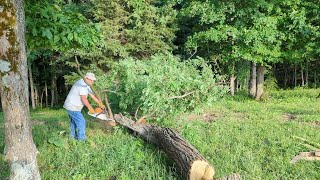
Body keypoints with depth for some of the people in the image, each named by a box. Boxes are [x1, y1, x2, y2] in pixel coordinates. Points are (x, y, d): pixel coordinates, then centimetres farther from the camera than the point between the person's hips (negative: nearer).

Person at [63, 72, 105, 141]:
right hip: (72, 107, -11)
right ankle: (81, 139, -7)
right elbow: (83, 98, -27)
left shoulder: (86, 85, 11)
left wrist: (100, 104, 10)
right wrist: (90, 108, -21)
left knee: (74, 123, 17)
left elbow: (92, 95, 14)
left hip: (72, 107, 11)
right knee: (81, 122, -11)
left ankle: (73, 138, 27)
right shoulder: (82, 85, -21)